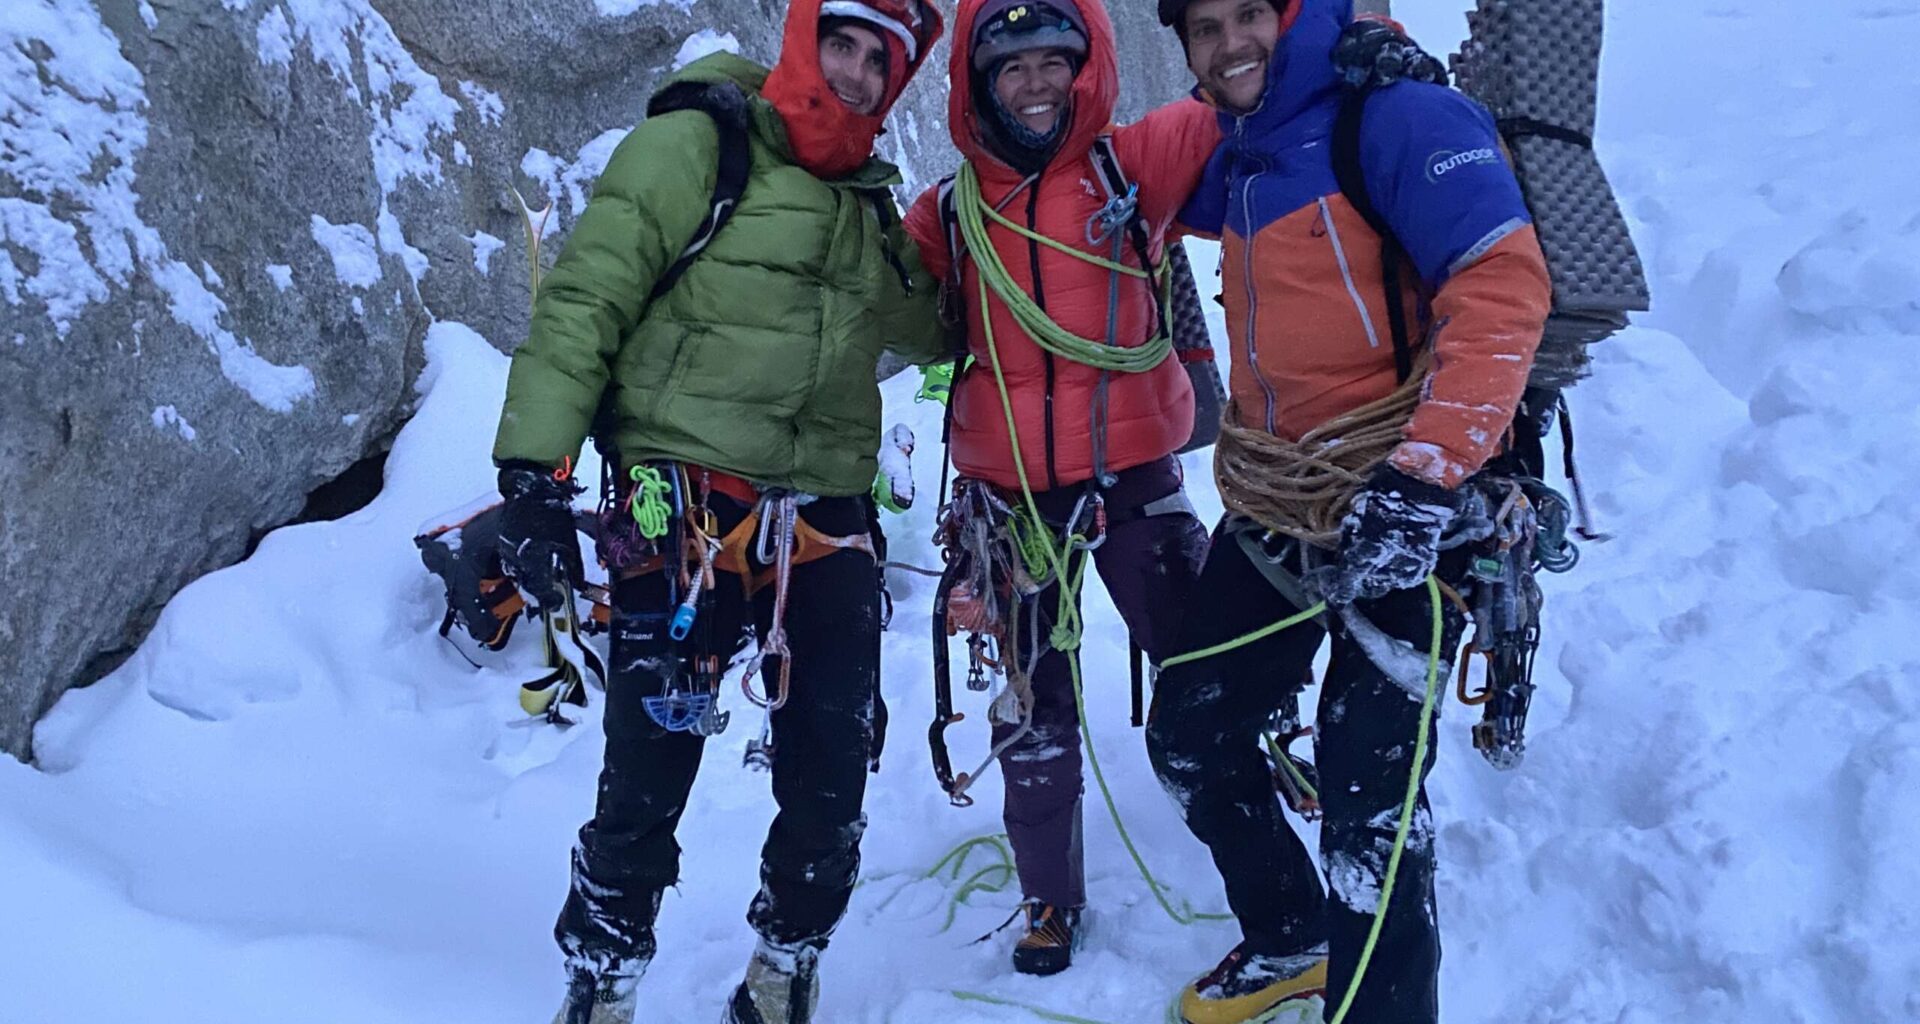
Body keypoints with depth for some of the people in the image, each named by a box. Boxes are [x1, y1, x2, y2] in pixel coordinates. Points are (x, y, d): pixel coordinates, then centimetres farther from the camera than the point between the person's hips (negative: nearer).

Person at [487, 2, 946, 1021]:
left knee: (833, 780, 5)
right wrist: (536, 469, -15)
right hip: (685, 513, -5)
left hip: (825, 527, 6)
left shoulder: (870, 212, 19)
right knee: (648, 774, -3)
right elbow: (583, 299, -7)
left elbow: (931, 325, 33)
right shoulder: (699, 145, 0)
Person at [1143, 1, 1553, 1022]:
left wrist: (1427, 468, -29)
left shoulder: (1396, 113, -12)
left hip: (1405, 511, -8)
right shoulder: (1236, 158, 11)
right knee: (1188, 734, 14)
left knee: (1367, 780, -14)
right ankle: (1290, 940, 36)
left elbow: (1503, 284, -22)